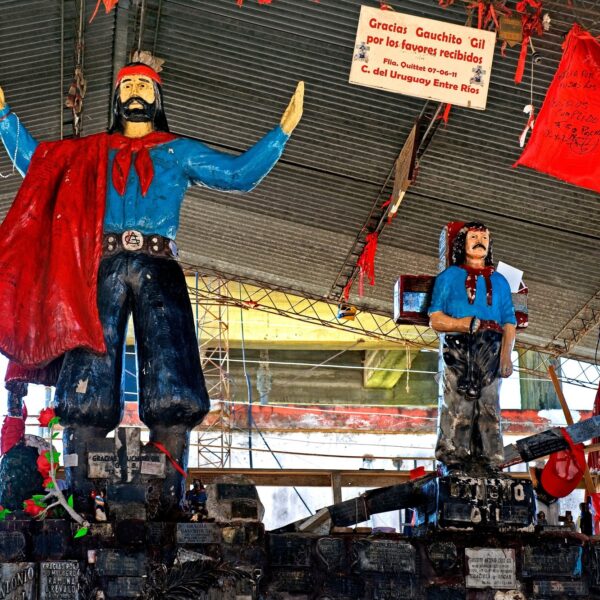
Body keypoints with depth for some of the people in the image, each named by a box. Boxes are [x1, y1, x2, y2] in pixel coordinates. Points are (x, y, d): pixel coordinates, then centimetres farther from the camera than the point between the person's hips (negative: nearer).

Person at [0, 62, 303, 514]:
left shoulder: (180, 152, 25)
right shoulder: (87, 152, 29)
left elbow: (241, 174, 19)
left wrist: (282, 130, 12)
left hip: (158, 270, -1)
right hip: (101, 269, 1)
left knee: (172, 393, -15)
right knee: (88, 390, -12)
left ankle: (170, 503, -17)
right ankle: (80, 503, -12)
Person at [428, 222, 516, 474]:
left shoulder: (499, 281, 23)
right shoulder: (449, 276, 16)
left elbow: (509, 323, 14)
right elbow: (436, 320, 6)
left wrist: (506, 353, -3)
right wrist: (465, 323, -12)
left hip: (491, 349, 3)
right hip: (459, 348, -2)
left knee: (489, 407, -4)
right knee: (459, 407, -11)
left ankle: (488, 462, -5)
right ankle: (455, 461, -11)